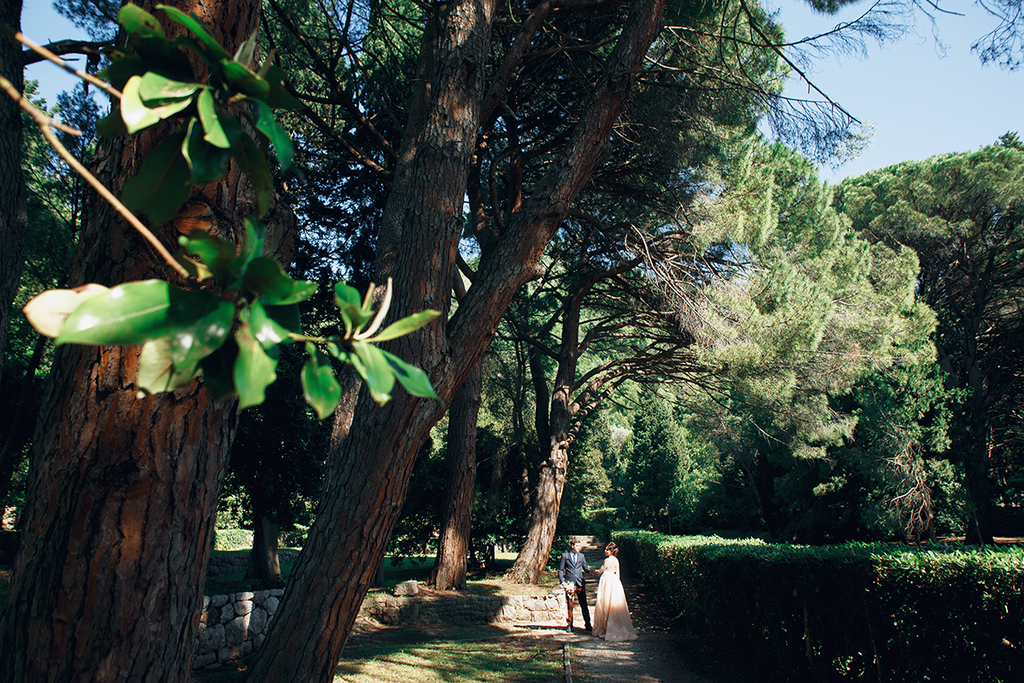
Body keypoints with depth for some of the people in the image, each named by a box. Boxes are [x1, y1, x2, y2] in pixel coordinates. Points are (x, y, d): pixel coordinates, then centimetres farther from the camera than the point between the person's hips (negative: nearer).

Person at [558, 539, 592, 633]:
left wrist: (591, 571, -10)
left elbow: (586, 568, 12)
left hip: (580, 583, 2)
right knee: (569, 606, 2)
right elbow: (561, 570, 5)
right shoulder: (565, 555, 4)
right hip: (569, 583, -2)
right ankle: (569, 625, 12)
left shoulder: (581, 556, 13)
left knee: (584, 605, 1)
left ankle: (588, 624, 10)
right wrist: (562, 582, -5)